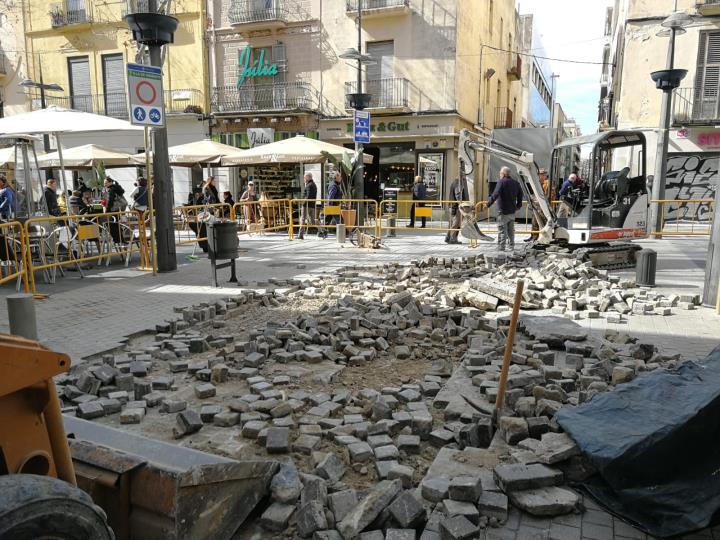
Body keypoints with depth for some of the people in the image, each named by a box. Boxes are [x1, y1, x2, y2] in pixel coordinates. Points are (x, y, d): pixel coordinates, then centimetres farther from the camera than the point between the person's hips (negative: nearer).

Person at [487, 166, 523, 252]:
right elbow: (520, 194, 20)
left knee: (502, 229, -4)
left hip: (503, 210, -7)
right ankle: (511, 246, 21)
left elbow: (495, 194, -23)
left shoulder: (501, 182, -12)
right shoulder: (515, 182, 12)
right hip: (512, 210, 7)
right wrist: (518, 205, 29)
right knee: (511, 229, 15)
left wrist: (488, 204, -22)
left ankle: (501, 247, -3)